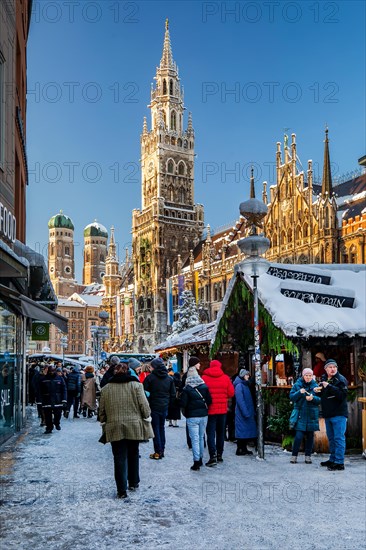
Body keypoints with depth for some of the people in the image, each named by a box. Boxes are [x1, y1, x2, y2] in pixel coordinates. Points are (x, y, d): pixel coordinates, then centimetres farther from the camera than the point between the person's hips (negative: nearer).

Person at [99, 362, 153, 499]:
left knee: (119, 458, 5)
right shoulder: (136, 385, -4)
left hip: (115, 428, 0)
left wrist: (104, 424, 19)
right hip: (134, 426, 0)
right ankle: (133, 483, 30)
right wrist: (146, 419, 9)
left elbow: (102, 411, 6)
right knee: (133, 455, 18)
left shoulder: (106, 388, 2)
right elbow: (144, 406, -6)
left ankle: (121, 490, 4)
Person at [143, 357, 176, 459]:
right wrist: (168, 403, 15)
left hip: (154, 406, -4)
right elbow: (173, 394, 7)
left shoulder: (150, 377, -10)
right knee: (162, 427, 15)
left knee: (155, 428, 1)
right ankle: (162, 450, 17)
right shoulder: (169, 378, 5)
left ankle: (158, 452, 0)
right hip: (164, 407, 4)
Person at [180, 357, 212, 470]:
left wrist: (185, 413, 7)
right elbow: (209, 400, 1)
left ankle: (196, 462, -4)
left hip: (192, 416, -4)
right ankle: (200, 459, 25)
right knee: (201, 437, 16)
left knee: (195, 439, -2)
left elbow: (183, 403, -11)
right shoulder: (204, 386, 1)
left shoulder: (187, 389, -9)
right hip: (204, 415, 4)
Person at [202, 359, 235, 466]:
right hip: (222, 409, 2)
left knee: (210, 433, -1)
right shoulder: (225, 378, -2)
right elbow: (231, 393, 0)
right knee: (220, 432, 16)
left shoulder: (204, 378, -7)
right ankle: (219, 454, 23)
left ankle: (213, 456, -11)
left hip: (210, 409, -2)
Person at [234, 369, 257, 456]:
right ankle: (239, 449, 2)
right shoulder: (239, 385, -13)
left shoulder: (245, 385, 15)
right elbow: (240, 401, -19)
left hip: (248, 412, 9)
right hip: (242, 413, -9)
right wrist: (245, 412, -21)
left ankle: (244, 448, 18)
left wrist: (253, 412, 14)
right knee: (242, 430, -4)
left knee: (247, 431, 11)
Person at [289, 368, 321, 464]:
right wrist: (299, 393, -19)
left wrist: (313, 398, -17)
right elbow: (291, 397, -3)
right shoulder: (297, 385, 2)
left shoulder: (315, 386, 5)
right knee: (299, 436, -7)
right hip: (300, 414, -2)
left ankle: (308, 456, 20)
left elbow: (320, 399, 2)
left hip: (312, 415, 2)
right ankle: (294, 455, 7)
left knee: (310, 436, 7)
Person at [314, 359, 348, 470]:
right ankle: (333, 459, 28)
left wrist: (329, 386, -26)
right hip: (328, 415, 8)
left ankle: (339, 463, -4)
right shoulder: (324, 379, 13)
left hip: (339, 415, -8)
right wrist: (318, 390, 5)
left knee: (339, 438, -7)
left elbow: (342, 395, -24)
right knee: (331, 438, 17)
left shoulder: (341, 380, -10)